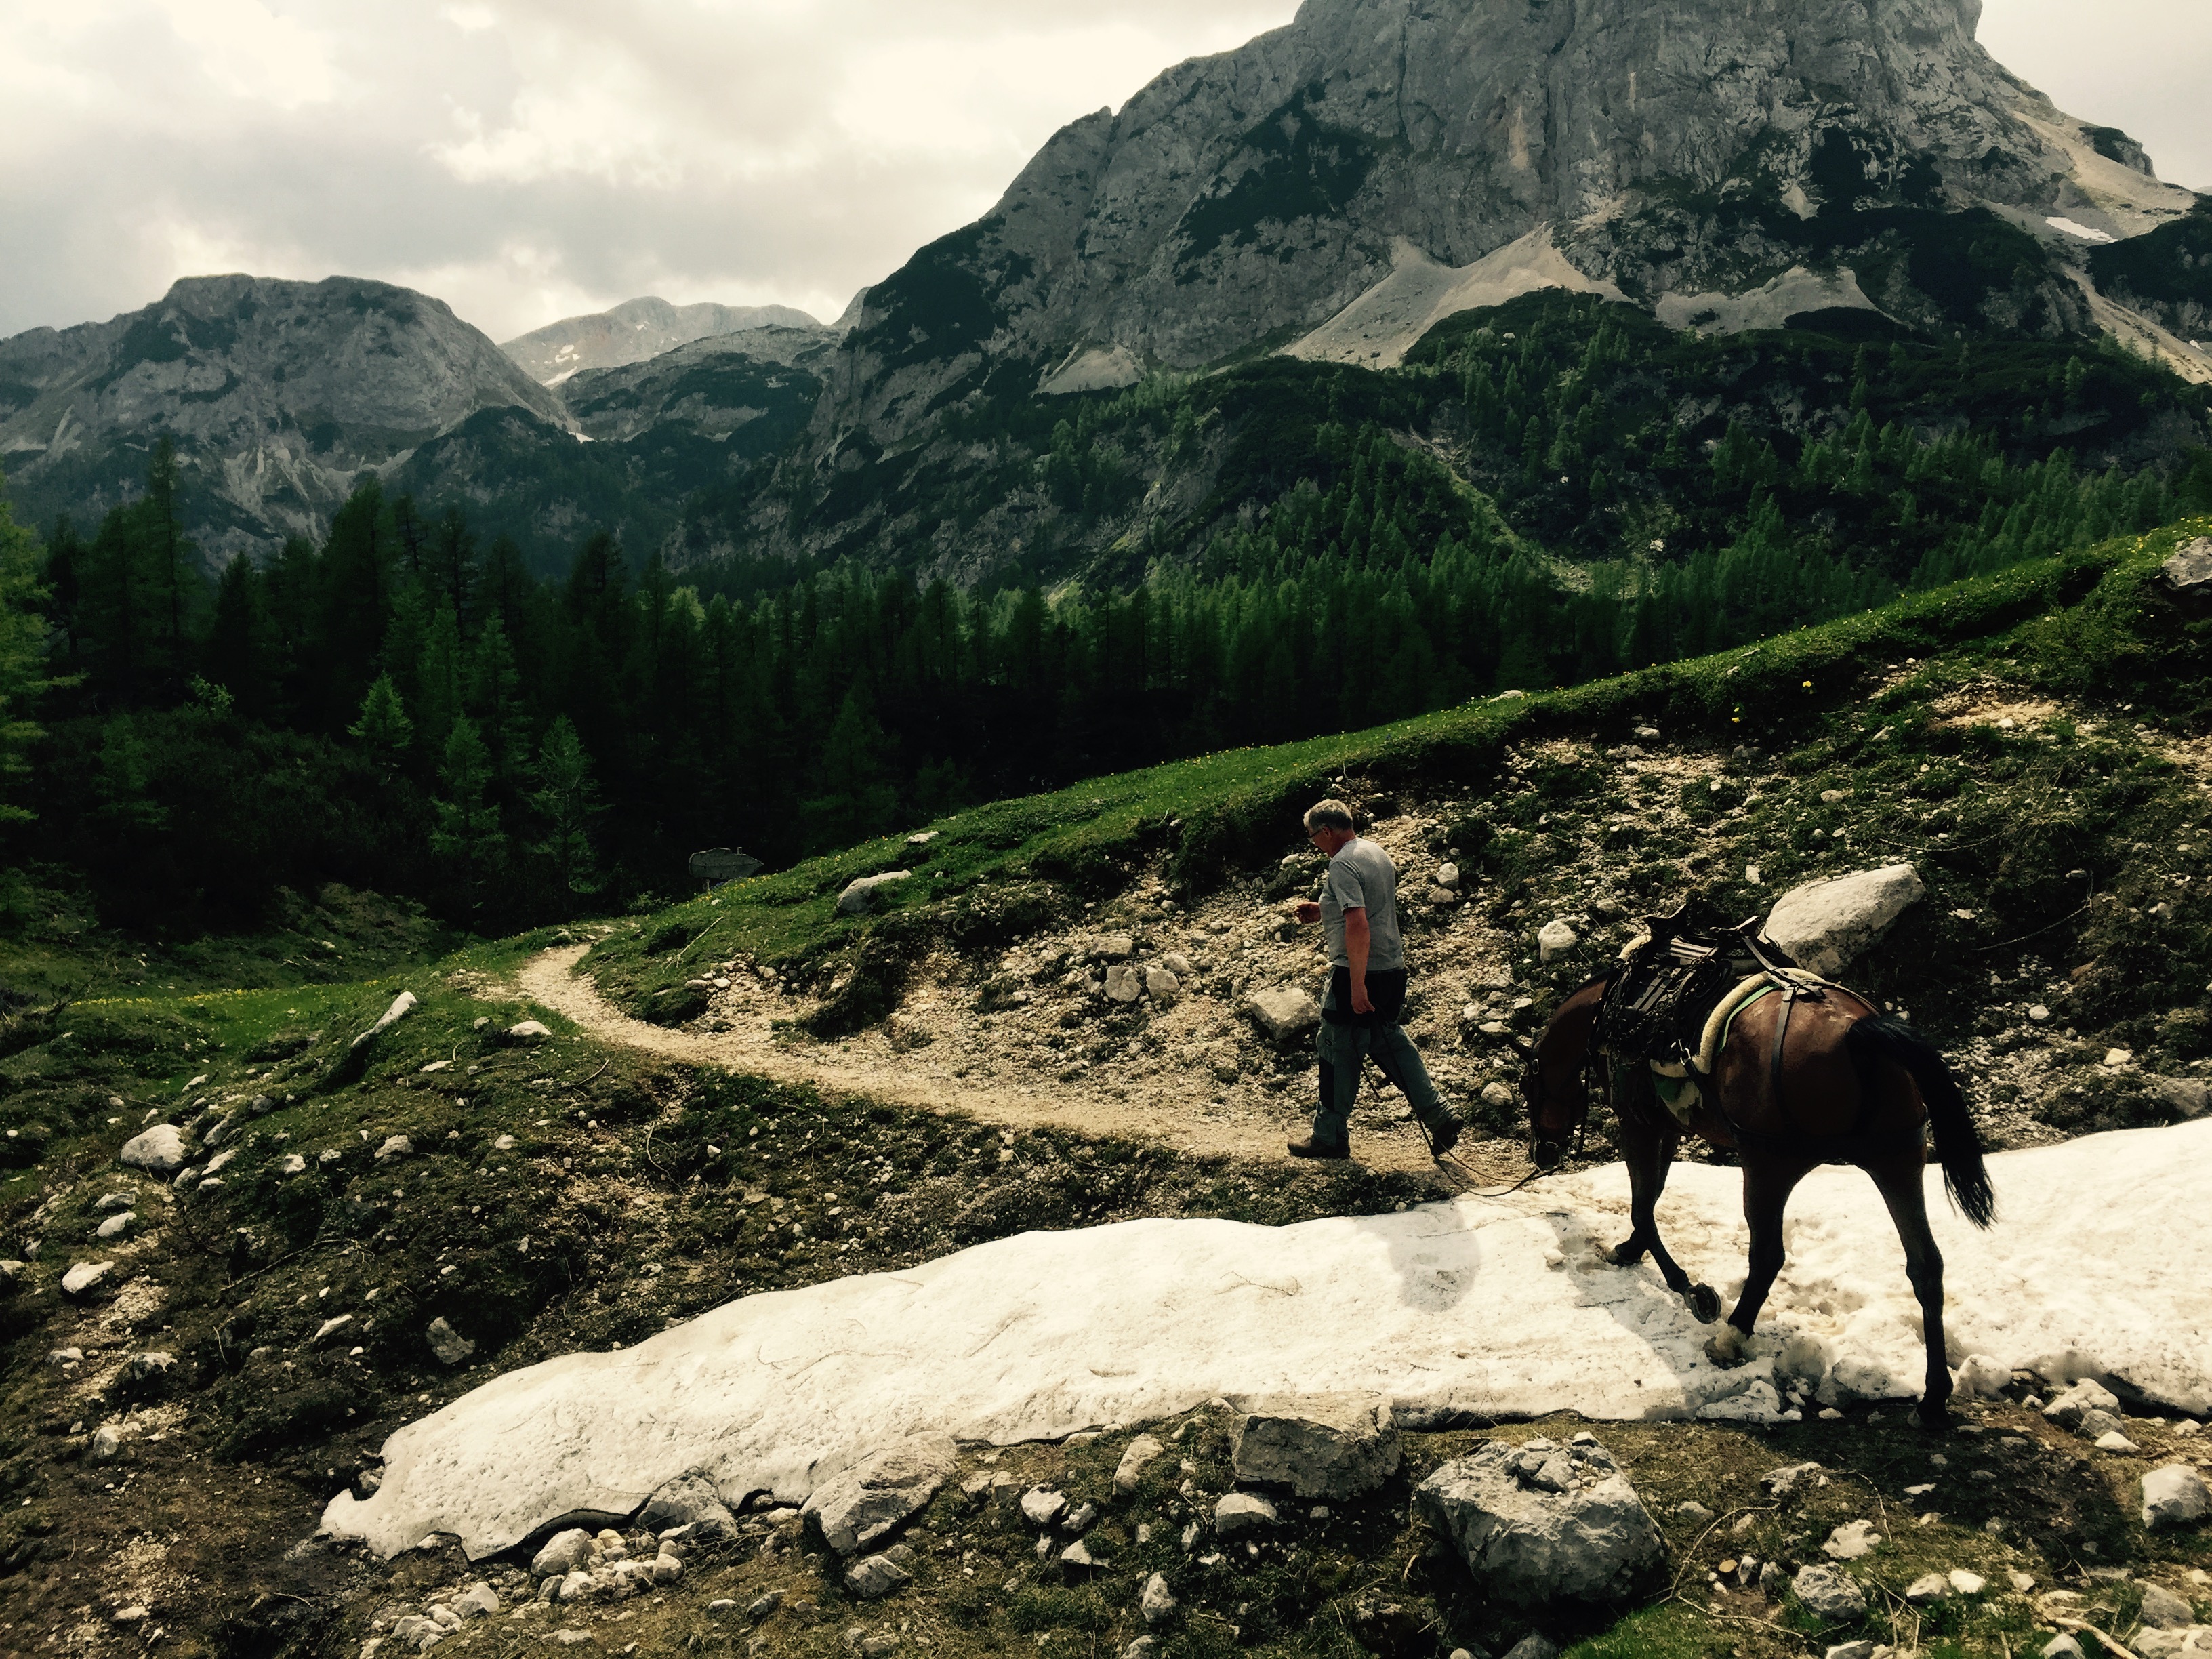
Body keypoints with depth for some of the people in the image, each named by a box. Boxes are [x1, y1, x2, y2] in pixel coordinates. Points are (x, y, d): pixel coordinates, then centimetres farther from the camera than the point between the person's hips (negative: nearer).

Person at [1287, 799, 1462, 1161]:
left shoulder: (1342, 864, -17)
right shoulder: (1376, 852, 12)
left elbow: (1358, 925, -26)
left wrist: (1357, 986, -26)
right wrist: (1323, 912, 24)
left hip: (1357, 974, -9)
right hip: (1393, 969, 9)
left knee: (1338, 1051, 3)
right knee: (1389, 1042, 20)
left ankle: (1330, 1137, 13)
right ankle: (1439, 1118, 15)